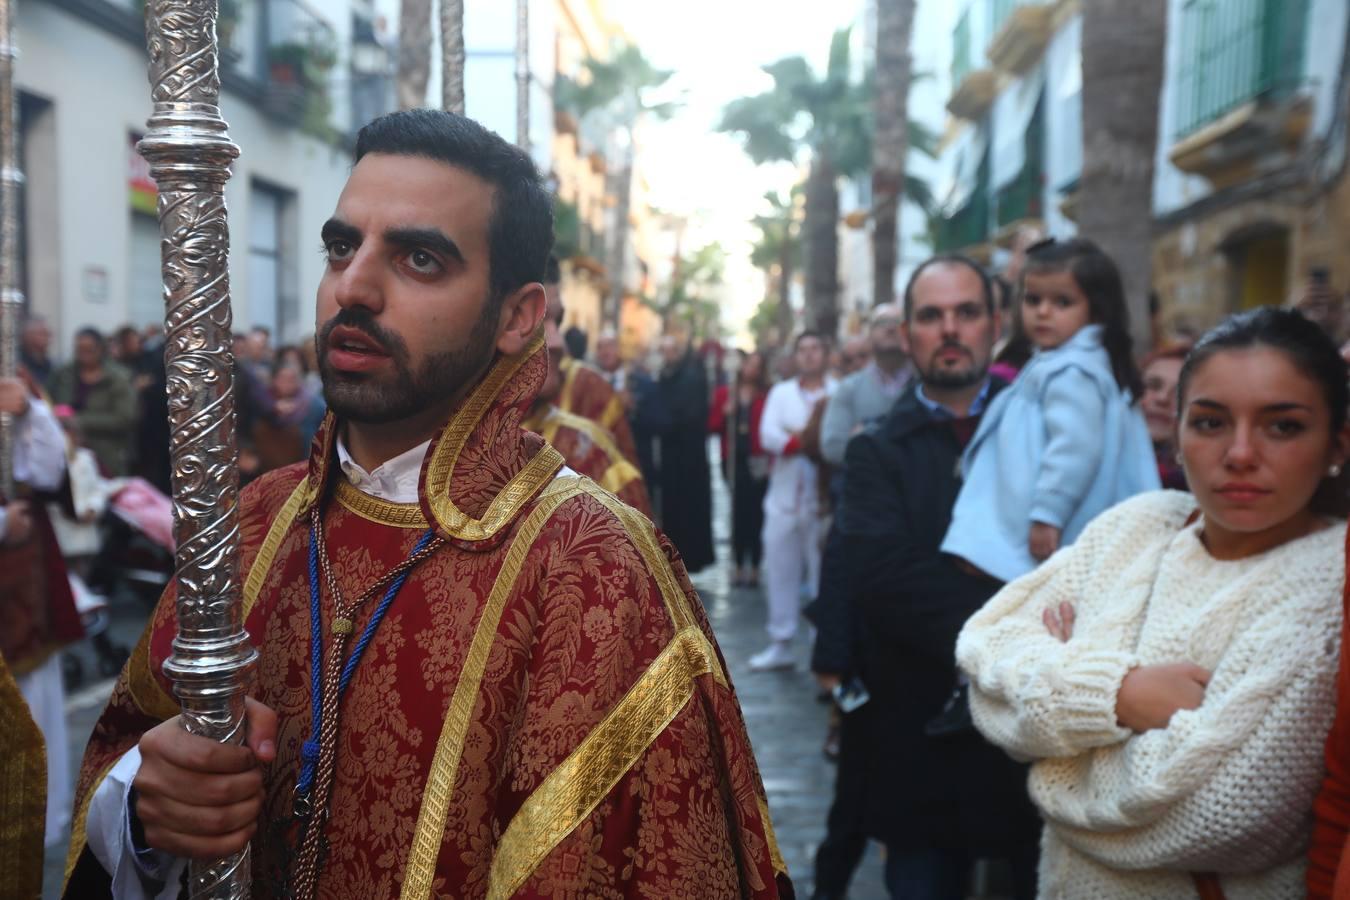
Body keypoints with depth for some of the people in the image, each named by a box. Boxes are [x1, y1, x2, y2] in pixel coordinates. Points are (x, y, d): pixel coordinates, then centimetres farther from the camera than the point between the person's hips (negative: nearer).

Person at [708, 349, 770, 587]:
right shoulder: (723, 393, 10)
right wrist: (725, 413, -10)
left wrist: (770, 459, -11)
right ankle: (739, 566, 12)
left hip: (757, 462, -2)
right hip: (733, 460, 2)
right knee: (739, 513, 5)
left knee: (756, 514, -3)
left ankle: (754, 568, 6)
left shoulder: (766, 395, 2)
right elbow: (712, 426, 7)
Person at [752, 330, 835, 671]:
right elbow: (768, 436, -2)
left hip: (824, 498, -4)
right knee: (780, 572, 8)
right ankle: (780, 645, 18)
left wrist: (794, 438, -14)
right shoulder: (780, 392, 12)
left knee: (823, 572, -1)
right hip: (785, 497, 4)